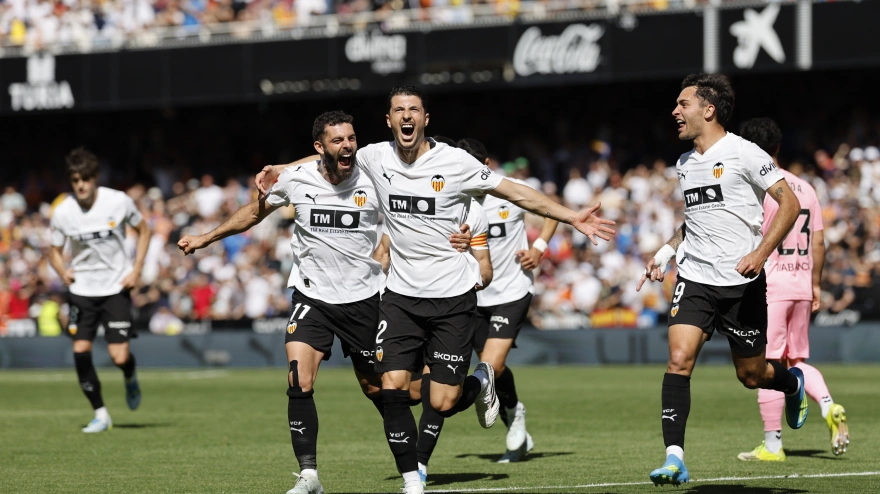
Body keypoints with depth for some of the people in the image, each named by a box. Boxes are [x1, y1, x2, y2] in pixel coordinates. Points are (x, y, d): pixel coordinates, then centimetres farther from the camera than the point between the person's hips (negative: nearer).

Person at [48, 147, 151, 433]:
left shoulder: (119, 202, -12)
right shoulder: (62, 213, -9)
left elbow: (143, 230, 6)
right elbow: (55, 251, 7)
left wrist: (136, 270, -4)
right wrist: (63, 272, -14)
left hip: (116, 288, -2)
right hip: (82, 290, 2)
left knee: (119, 357, -11)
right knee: (80, 350, -10)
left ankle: (130, 378, 28)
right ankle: (100, 414, 5)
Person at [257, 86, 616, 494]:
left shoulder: (455, 162, -9)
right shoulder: (375, 158, -1)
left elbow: (517, 193, -3)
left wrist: (573, 218, -5)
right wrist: (280, 170, 15)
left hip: (453, 296, -3)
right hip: (401, 296, 3)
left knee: (442, 403, -4)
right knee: (392, 390, -12)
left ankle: (481, 382, 31)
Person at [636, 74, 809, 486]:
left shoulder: (743, 154, -9)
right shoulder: (684, 165, 12)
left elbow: (789, 203, -10)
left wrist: (760, 253, -21)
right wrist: (666, 251, 13)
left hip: (742, 282, -5)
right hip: (694, 278, 5)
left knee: (752, 375, 6)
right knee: (678, 359, -15)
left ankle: (792, 383, 43)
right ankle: (674, 459, -18)